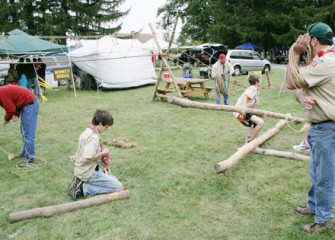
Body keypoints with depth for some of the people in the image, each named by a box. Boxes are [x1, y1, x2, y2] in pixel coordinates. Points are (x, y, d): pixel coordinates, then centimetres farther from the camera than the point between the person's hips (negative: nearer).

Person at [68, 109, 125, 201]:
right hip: (90, 173, -10)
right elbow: (87, 159, -29)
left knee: (114, 180, 22)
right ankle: (83, 188, -11)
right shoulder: (93, 137, -21)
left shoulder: (87, 132, 9)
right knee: (120, 189, -10)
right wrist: (103, 153, -15)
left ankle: (81, 184, 8)